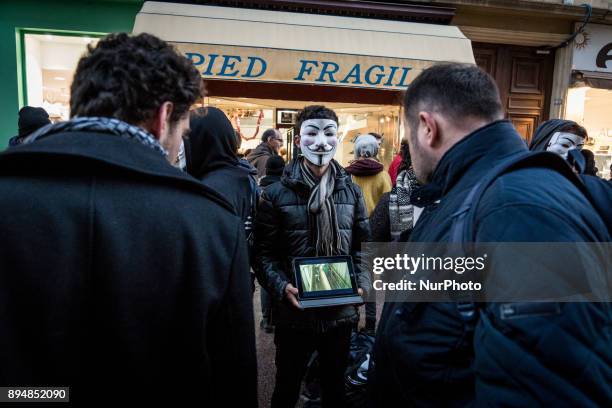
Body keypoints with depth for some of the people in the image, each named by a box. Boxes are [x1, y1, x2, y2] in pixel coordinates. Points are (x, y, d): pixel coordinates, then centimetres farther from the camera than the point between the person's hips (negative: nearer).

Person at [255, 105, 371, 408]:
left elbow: (363, 244, 9)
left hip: (341, 311, 3)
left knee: (335, 384, 24)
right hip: (294, 313, -2)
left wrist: (361, 282, -7)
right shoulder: (276, 194, -6)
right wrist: (282, 288, -22)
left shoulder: (351, 191, 4)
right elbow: (264, 253, -7)